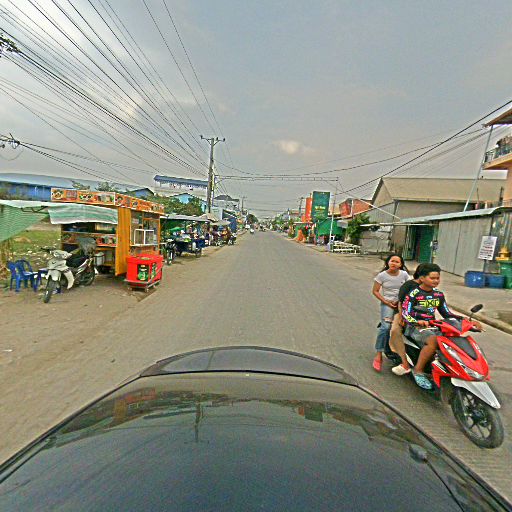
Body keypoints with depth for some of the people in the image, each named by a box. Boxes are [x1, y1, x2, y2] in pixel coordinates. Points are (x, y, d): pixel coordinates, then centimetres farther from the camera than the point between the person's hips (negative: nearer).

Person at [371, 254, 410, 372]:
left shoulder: (404, 274, 3)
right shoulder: (382, 275, -4)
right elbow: (375, 291, -1)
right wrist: (386, 302, -9)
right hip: (387, 303, -4)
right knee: (385, 327, -19)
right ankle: (379, 355, -13)